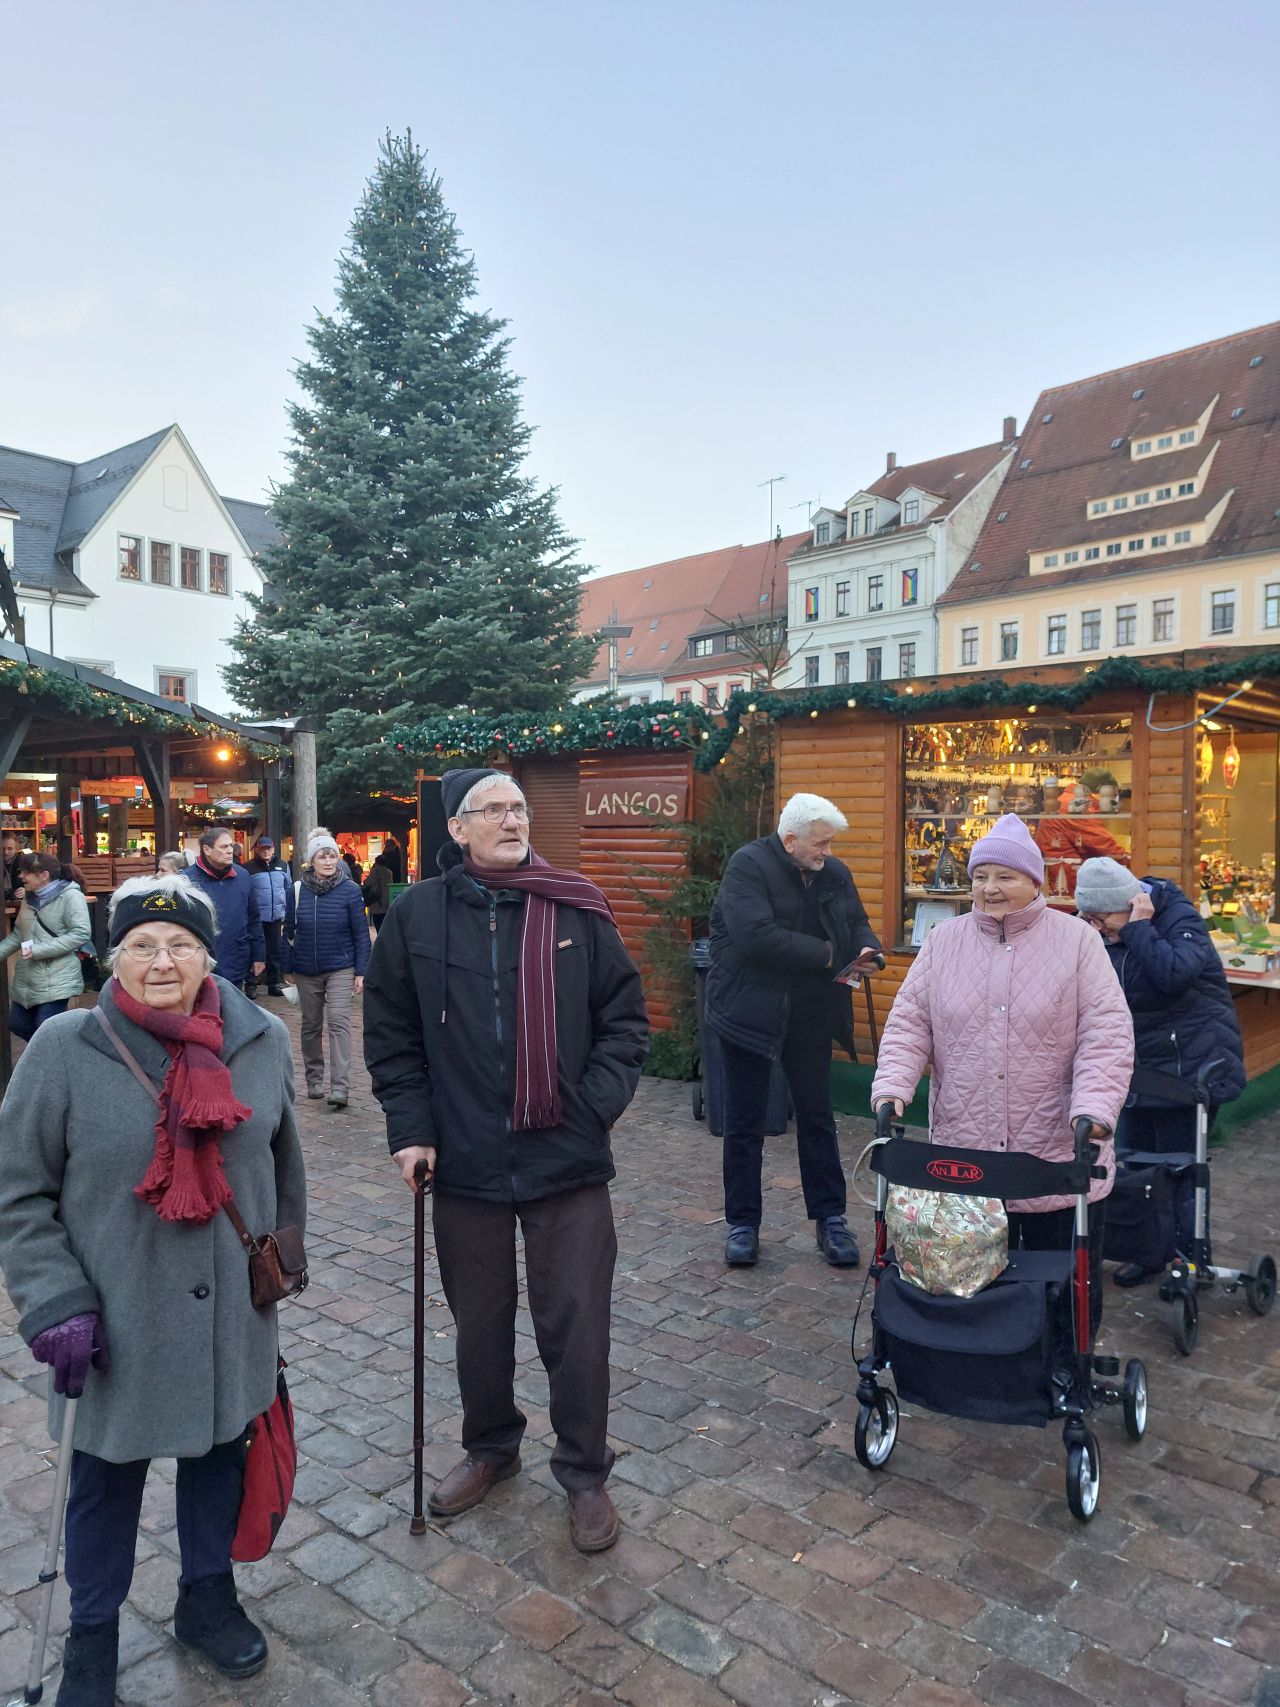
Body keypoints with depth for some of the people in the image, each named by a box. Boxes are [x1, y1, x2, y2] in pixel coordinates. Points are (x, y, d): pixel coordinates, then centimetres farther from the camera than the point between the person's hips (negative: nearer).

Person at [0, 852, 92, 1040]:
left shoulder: (71, 896, -14)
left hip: (56, 981, -8)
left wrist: (38, 950, -22)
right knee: (18, 1025, 15)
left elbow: (81, 934, -22)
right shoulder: (29, 898, 12)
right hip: (26, 980, 9)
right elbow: (18, 934, 18)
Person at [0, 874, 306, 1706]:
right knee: (108, 1479, 17)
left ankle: (208, 1596, 47)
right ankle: (93, 1635, 43)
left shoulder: (263, 1040, -7)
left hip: (232, 1316, 3)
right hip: (118, 1322, -2)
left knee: (221, 1456, 21)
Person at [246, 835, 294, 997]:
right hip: (257, 917, -4)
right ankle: (250, 984, 11)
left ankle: (274, 983, 21)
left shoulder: (282, 866, 6)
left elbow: (288, 889, 13)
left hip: (276, 917, 4)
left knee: (275, 951, 12)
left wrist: (286, 912, 10)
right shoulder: (250, 868, -5)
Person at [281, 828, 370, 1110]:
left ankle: (340, 1088, -13)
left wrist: (361, 971, -8)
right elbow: (288, 931, 7)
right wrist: (287, 967, 7)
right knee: (311, 1026, 14)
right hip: (306, 971, 3)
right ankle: (314, 1079, 29)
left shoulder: (349, 891, -8)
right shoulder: (298, 890, -2)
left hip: (340, 968, -3)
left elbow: (361, 934, -5)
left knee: (339, 1023, -12)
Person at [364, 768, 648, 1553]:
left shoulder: (577, 910, -4)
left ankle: (585, 1473, 31)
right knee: (479, 1322, 19)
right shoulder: (419, 914, -2)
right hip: (466, 1163, 2)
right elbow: (390, 1032, 5)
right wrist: (410, 1128, -3)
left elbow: (627, 1018, 2)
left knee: (576, 1325, 7)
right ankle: (490, 1448, 45)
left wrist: (597, 1105, -8)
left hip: (568, 1161, -1)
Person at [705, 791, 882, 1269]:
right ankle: (742, 1223, 21)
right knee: (744, 1124, 7)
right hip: (750, 1012, -5)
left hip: (811, 1016, 5)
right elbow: (755, 936, -29)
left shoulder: (835, 873, 3)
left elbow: (858, 924, 14)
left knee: (817, 1118, 13)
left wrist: (867, 950, -11)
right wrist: (826, 954, -22)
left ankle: (830, 1218, 25)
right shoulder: (748, 866, -16)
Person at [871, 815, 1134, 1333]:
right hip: (963, 1160, 2)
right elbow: (909, 1023, 4)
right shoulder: (944, 941, 6)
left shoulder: (1077, 941, -2)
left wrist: (1093, 1109, -21)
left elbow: (1107, 1034, -8)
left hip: (1059, 1160, -2)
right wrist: (892, 1087, -10)